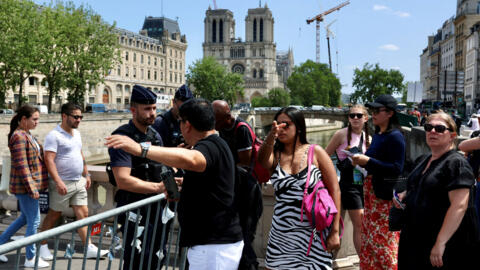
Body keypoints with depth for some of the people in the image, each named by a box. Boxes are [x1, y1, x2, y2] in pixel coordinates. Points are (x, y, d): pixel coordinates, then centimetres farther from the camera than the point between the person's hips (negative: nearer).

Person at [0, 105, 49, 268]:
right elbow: (21, 165, -21)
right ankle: (30, 259, 13)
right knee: (34, 221, 0)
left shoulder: (27, 135, 13)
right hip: (25, 185, -10)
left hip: (31, 184, 10)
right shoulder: (19, 136, -17)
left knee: (25, 218, 20)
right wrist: (31, 188, -21)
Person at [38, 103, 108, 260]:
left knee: (83, 214, 4)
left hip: (79, 182, 7)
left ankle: (89, 249, 6)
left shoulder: (77, 133, 12)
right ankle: (43, 246, 22)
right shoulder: (54, 135, -13)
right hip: (62, 184, -7)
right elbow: (49, 160, -20)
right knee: (54, 215, 5)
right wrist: (58, 181, -26)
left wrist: (86, 174, 18)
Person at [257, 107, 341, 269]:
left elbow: (334, 190, -3)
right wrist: (271, 136, -41)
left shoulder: (315, 152, -1)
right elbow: (263, 160, -20)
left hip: (314, 234, -2)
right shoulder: (275, 155, 5)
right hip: (281, 234, 3)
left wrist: (335, 231, -9)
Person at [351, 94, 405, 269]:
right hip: (371, 191, 9)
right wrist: (361, 161, 3)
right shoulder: (377, 135, 12)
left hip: (385, 195, -9)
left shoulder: (395, 137, -14)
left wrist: (368, 161, -22)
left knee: (384, 241, -2)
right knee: (369, 237, 16)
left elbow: (396, 169, -20)